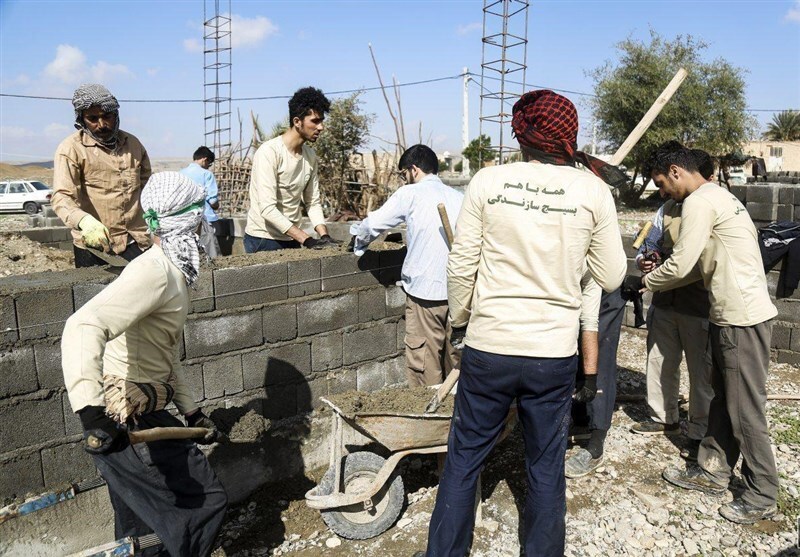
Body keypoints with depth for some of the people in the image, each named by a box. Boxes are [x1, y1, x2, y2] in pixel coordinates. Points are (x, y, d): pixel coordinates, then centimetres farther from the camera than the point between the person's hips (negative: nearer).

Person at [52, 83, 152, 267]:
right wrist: (85, 221, -38)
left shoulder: (132, 143, 10)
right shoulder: (71, 149, -6)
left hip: (135, 243, 4)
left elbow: (147, 185, 23)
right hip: (94, 245, -3)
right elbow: (62, 197, -18)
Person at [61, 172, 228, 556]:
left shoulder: (170, 273, 11)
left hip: (144, 414, 10)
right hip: (123, 421, -10)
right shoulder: (154, 271, -21)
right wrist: (92, 410, -46)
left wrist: (191, 411, 23)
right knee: (205, 500, 1)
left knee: (139, 524, 24)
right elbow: (84, 326, -36)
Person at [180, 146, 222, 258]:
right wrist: (217, 206, 12)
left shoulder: (180, 174, 9)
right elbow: (213, 201, -11)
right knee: (213, 256, -2)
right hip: (203, 220, -6)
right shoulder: (206, 174, -6)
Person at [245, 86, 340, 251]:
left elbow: (313, 203, 8)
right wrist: (307, 240, -27)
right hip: (262, 240, -6)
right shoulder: (269, 152, -17)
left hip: (292, 239, 6)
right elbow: (268, 209, -24)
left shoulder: (310, 156, 4)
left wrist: (324, 236, -9)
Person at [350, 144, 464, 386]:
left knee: (423, 362, 5)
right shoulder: (459, 197, 10)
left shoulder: (411, 194, -3)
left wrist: (359, 241, 16)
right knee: (455, 356, 15)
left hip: (425, 288, -5)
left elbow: (373, 224, -5)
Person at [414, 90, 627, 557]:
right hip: (555, 353, 1)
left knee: (464, 457, 16)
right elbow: (612, 278, 2)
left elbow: (462, 266, -3)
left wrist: (459, 320, 13)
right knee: (547, 467, 18)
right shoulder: (593, 190, -4)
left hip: (487, 347, 0)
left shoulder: (489, 181, -6)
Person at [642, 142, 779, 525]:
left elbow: (681, 265, -16)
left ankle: (762, 497, 14)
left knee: (745, 410, 0)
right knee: (723, 398, 17)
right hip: (731, 315, 10)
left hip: (742, 319, -10)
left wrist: (647, 281, 1)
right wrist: (662, 276, 12)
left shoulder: (700, 201, -15)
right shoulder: (719, 196, 16)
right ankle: (712, 472, 30)